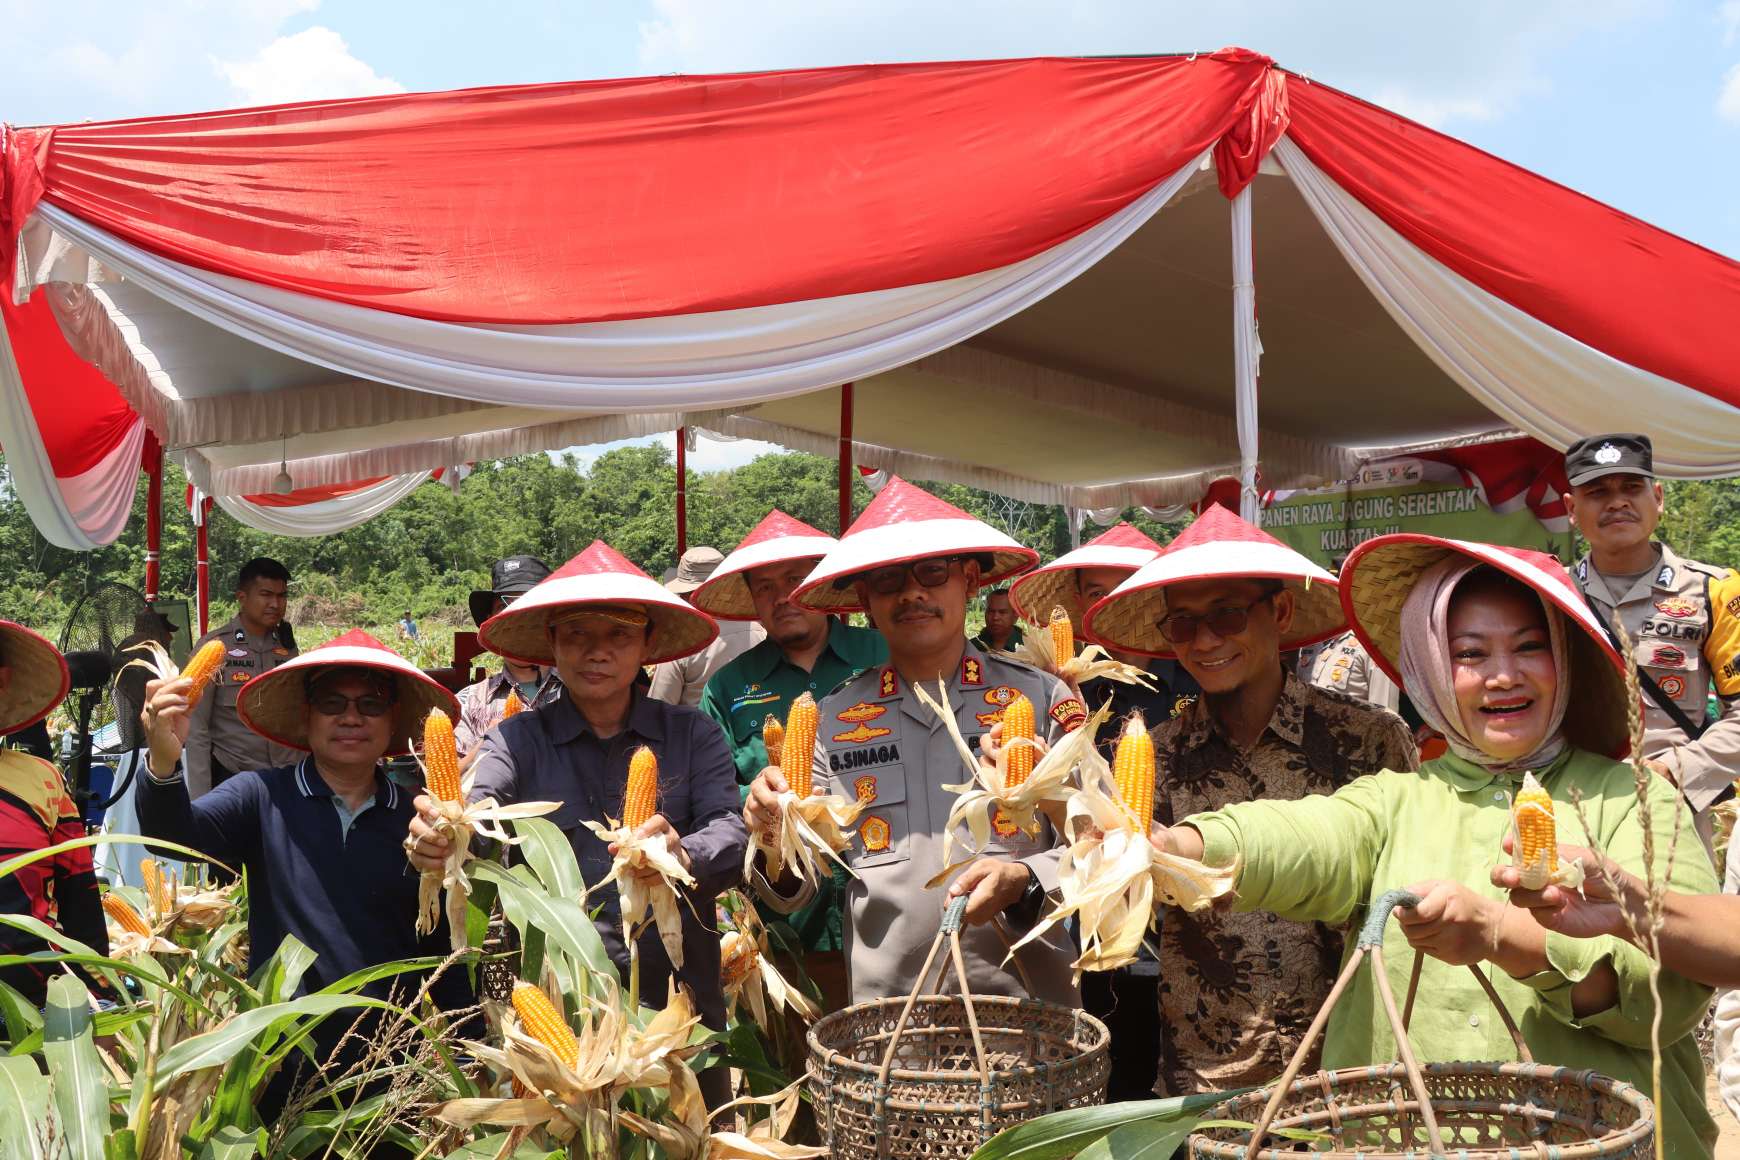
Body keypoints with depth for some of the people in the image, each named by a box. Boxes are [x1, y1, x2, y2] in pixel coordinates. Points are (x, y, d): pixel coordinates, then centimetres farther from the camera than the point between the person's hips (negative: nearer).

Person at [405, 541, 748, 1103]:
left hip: (680, 996, 1)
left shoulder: (693, 734, 4)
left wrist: (685, 857, -31)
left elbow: (731, 830, -10)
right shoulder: (519, 739, 4)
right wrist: (437, 839, -36)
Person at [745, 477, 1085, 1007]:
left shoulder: (1042, 698, 0)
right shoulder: (833, 720, 5)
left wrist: (1023, 881, -19)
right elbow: (793, 893, 5)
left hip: (1030, 1003, -1)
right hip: (884, 1008, 1)